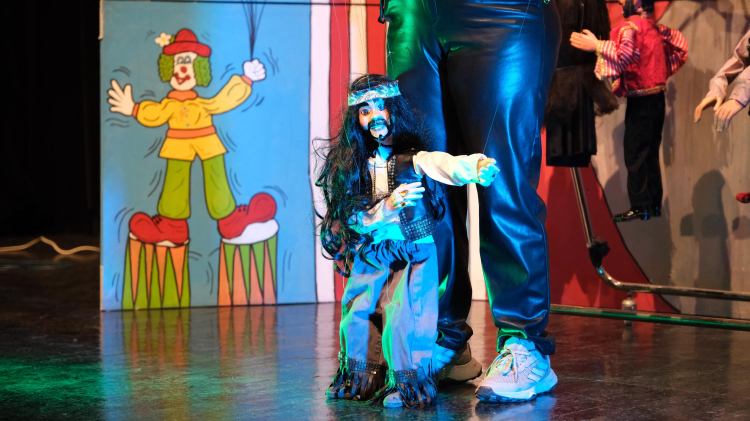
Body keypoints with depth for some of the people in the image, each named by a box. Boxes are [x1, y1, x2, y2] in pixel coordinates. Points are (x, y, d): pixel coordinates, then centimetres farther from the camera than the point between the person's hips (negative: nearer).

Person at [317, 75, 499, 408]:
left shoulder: (412, 158, -7)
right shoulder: (354, 165, 4)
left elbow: (445, 164, -30)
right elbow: (354, 218, -2)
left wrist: (476, 166, -52)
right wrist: (388, 206, -20)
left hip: (414, 253, -4)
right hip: (371, 255, 4)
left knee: (401, 312, -19)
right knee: (358, 314, -5)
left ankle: (405, 383, -3)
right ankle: (360, 379, 17)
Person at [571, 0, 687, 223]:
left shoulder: (630, 26, -13)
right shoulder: (656, 28, 11)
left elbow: (626, 54, -30)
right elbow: (680, 44, 24)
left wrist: (596, 45, -32)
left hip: (641, 100, -8)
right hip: (657, 97, 8)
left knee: (635, 154, -6)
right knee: (651, 152, 13)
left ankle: (640, 207, -8)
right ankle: (654, 204, 16)